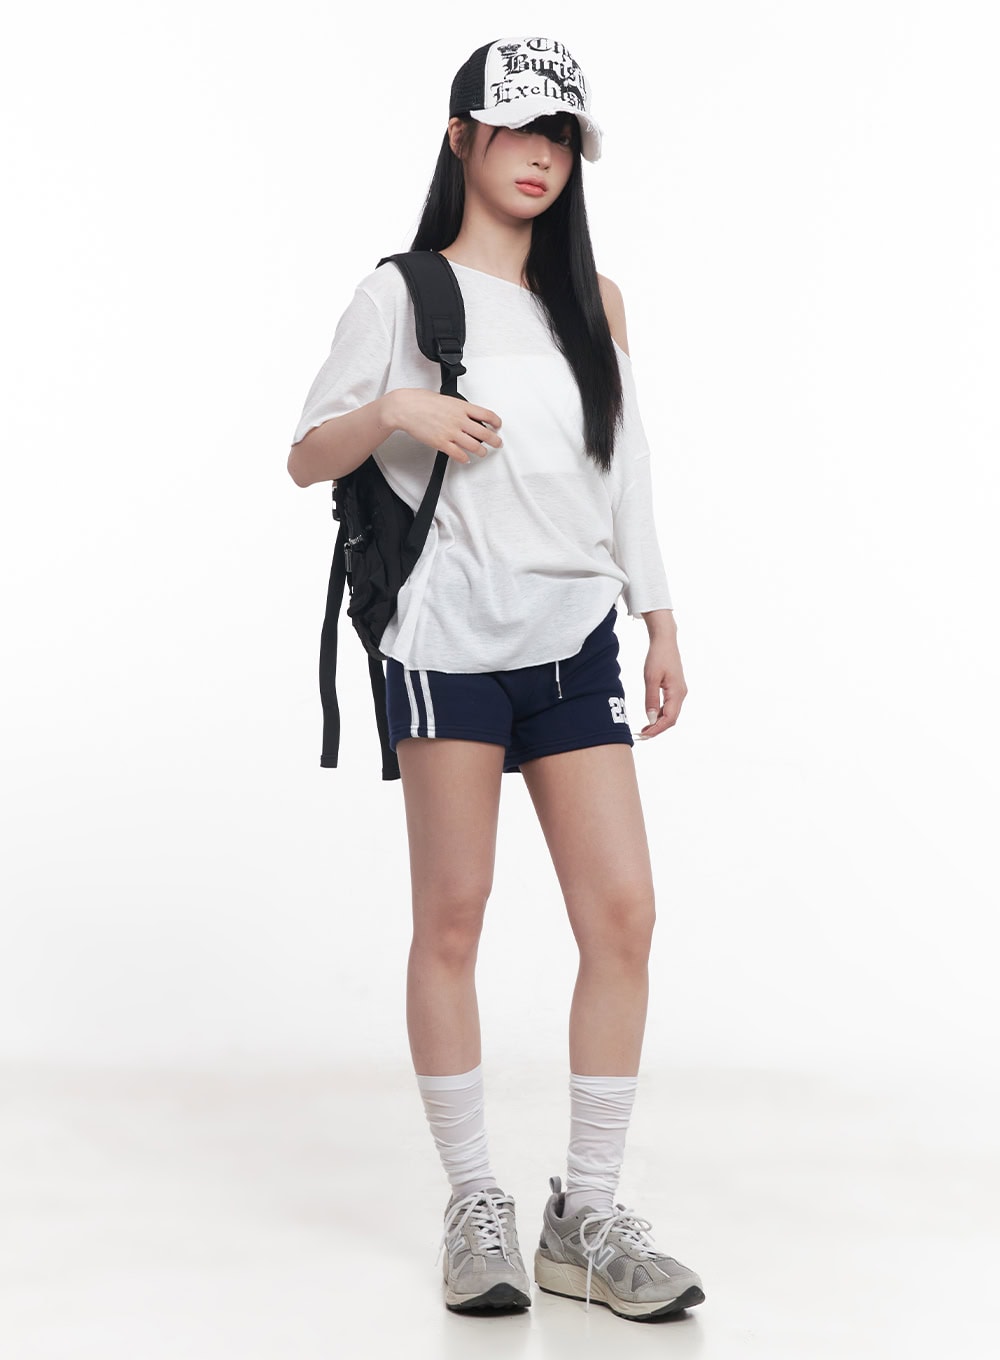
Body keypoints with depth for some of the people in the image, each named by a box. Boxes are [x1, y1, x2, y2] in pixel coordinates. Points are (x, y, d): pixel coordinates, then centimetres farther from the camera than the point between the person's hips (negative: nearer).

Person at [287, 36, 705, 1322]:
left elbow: (627, 467, 18)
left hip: (575, 641, 4)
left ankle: (588, 1213, 7)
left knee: (622, 914, -4)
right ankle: (474, 1207, 12)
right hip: (450, 641, -4)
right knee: (452, 918, -1)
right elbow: (306, 457, 5)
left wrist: (660, 619, 12)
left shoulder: (593, 299, 16)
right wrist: (395, 412, -14)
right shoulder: (402, 293, 4)